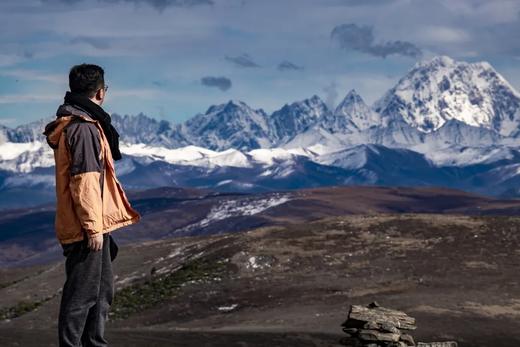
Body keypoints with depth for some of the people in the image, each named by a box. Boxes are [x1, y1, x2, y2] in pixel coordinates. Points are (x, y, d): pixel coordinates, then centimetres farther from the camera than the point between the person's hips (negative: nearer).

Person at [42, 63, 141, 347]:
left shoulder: (79, 123, 15)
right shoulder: (84, 128, -17)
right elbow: (84, 182, -21)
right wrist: (93, 227, -19)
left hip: (94, 226, 10)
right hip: (86, 228, -10)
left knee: (102, 290, 17)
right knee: (82, 293, -4)